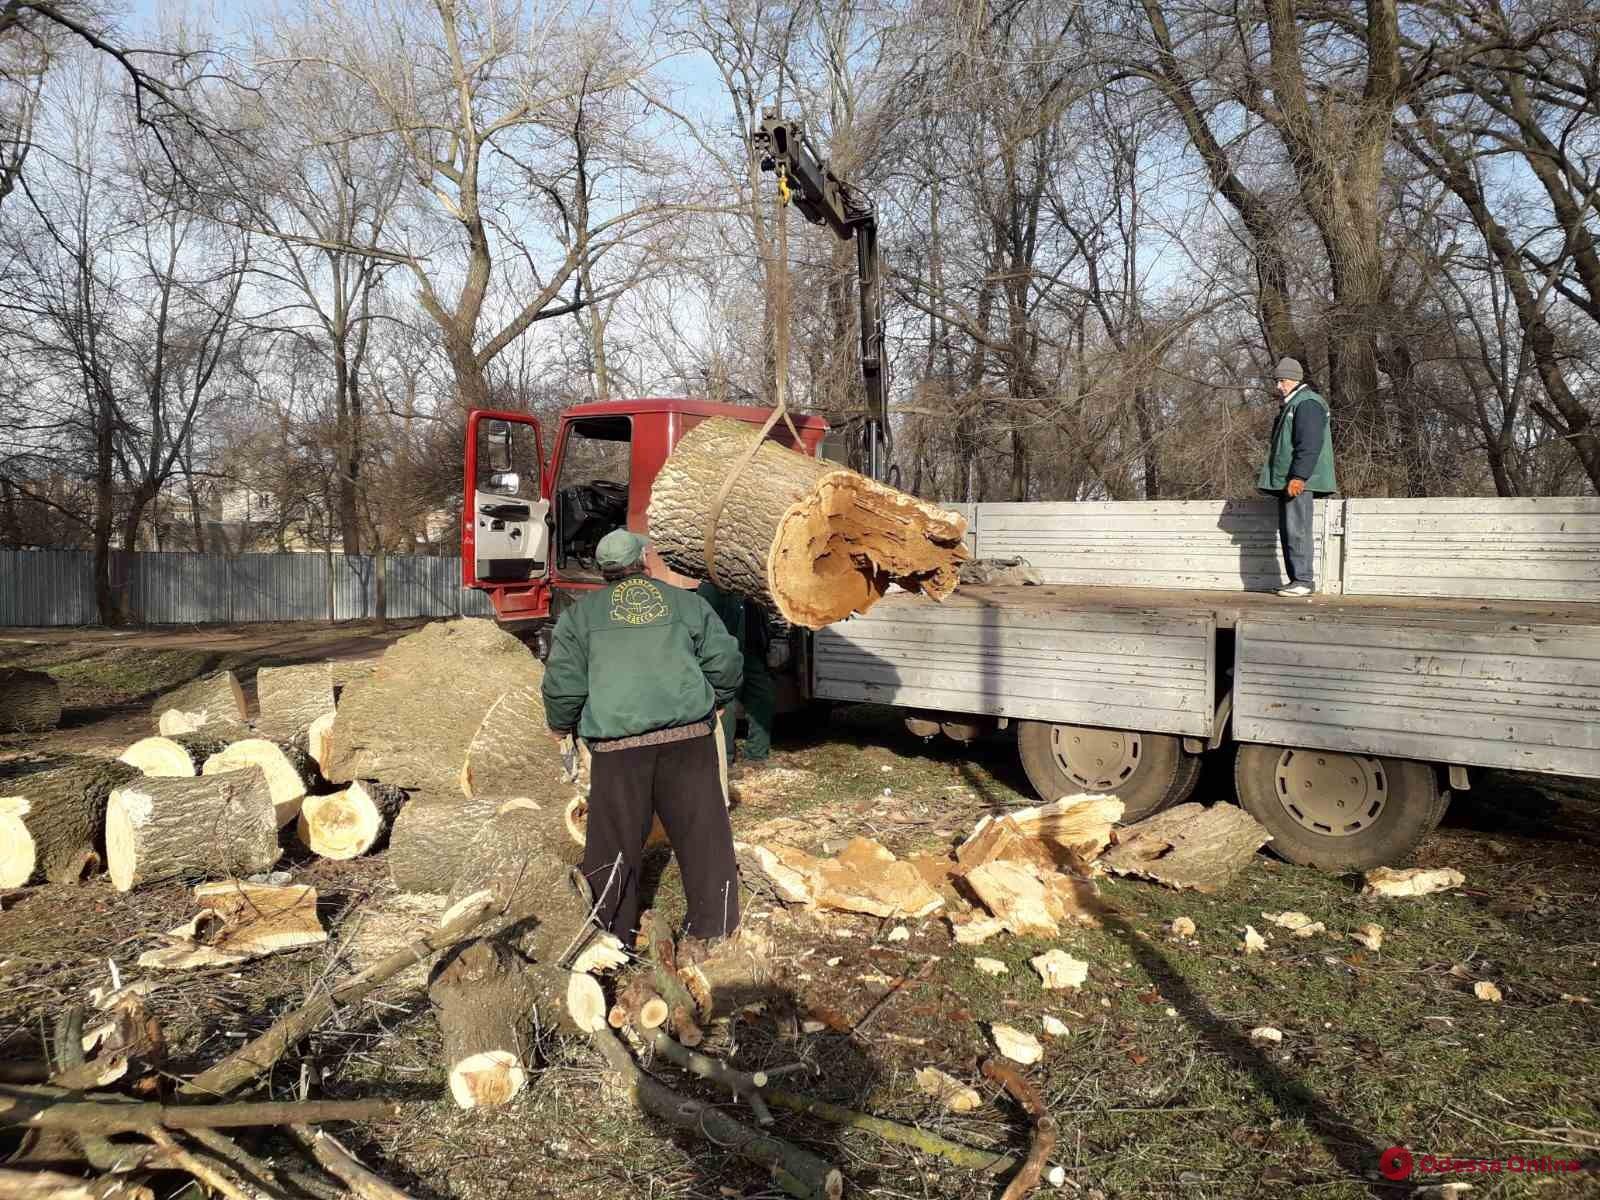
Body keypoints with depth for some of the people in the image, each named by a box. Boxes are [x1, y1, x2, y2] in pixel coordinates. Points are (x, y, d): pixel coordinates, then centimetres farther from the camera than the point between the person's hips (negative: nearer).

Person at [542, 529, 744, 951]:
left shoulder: (581, 613, 9)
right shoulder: (685, 601, 13)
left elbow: (563, 681, 3)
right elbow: (726, 660, 10)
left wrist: (560, 726, 21)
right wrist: (717, 701, 29)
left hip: (618, 746, -1)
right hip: (688, 737, 1)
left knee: (615, 845, 10)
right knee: (703, 836, 10)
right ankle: (706, 935, 17)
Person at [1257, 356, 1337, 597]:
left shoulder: (1307, 404, -10)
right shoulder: (1290, 405, 23)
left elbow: (1310, 445, -20)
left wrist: (1298, 477, -26)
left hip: (1299, 481, -11)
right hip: (1286, 481, 11)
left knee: (1297, 530, -12)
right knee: (1287, 530, 10)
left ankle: (1304, 581, -11)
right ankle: (1296, 580, 14)